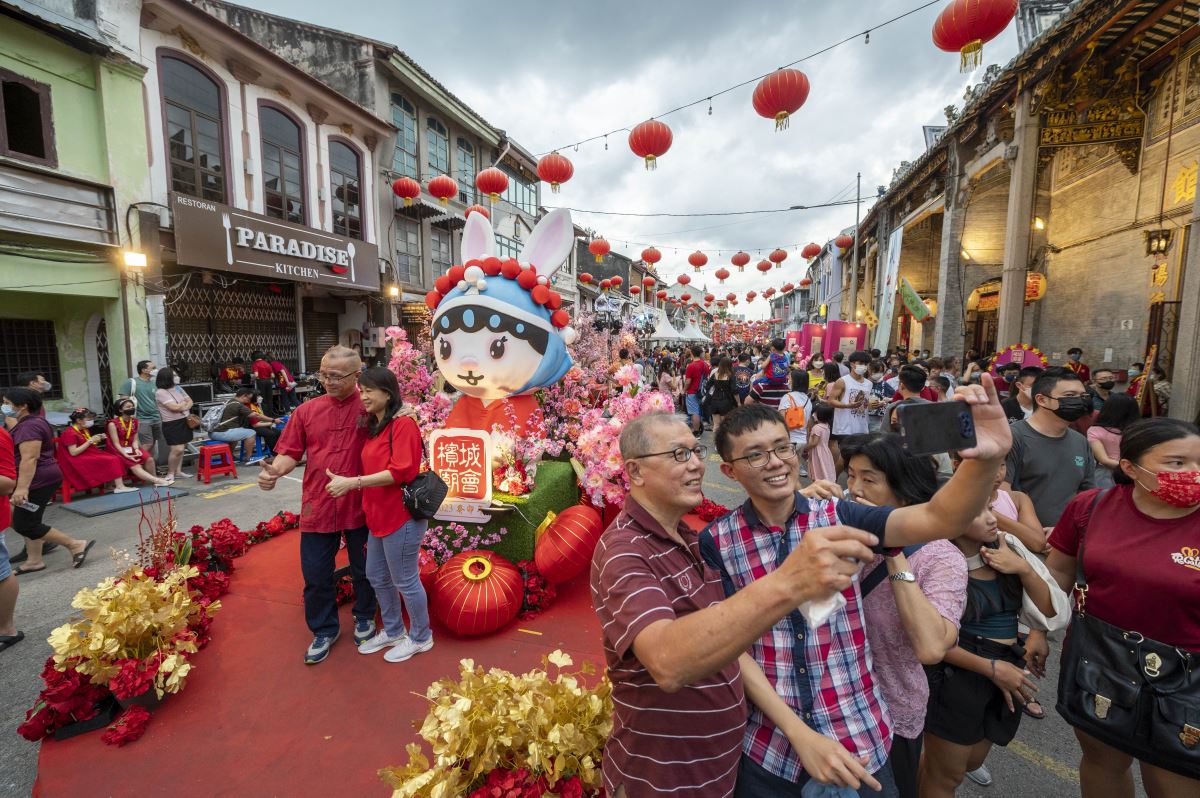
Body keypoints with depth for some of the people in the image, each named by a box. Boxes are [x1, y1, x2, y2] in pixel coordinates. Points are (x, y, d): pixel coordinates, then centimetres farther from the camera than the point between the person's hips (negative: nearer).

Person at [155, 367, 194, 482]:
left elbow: (190, 401, 10)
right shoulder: (161, 392, -13)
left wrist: (185, 407, -12)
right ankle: (170, 474, 4)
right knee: (177, 449, -12)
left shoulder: (178, 388, 11)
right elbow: (174, 407, -20)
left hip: (184, 421, 7)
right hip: (172, 425, -7)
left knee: (181, 448, 11)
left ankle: (178, 471, 20)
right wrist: (184, 402, 0)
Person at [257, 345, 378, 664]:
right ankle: (324, 630, 37)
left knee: (363, 569, 18)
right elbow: (291, 453, 3)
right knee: (316, 574, 14)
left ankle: (364, 618, 44)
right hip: (317, 507, 2)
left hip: (360, 506, -2)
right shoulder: (307, 410, 1)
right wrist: (274, 471, -17)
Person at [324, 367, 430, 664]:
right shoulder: (373, 427, 12)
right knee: (377, 577, 21)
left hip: (401, 517, -9)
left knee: (404, 581, 6)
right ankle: (393, 631, 42)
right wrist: (346, 480, 2)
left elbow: (400, 471, -24)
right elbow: (373, 468, 15)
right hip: (378, 516, 9)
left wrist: (352, 482, -25)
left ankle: (421, 637, 28)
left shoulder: (403, 424, -17)